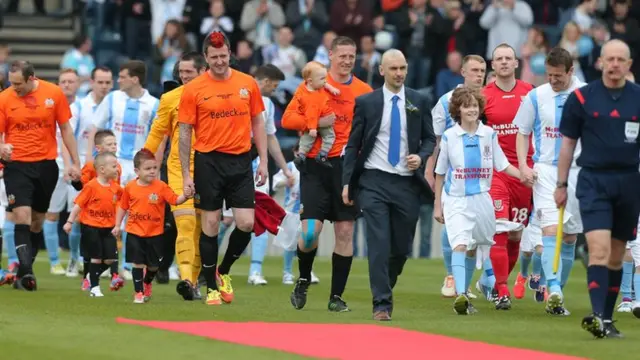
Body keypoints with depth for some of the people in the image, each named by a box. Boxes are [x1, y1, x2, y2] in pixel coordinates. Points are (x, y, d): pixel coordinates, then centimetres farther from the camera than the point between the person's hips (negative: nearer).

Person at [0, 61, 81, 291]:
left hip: (46, 165, 2)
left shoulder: (54, 94, -1)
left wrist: (75, 162, 6)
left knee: (37, 222, 9)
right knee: (22, 217, -16)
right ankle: (26, 272, -19)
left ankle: (23, 273, 19)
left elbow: (65, 129, 7)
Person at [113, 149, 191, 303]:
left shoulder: (161, 187, -7)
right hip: (135, 233, 0)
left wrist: (185, 196, -33)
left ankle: (147, 283, 40)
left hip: (155, 233, 0)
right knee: (138, 263, -5)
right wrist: (117, 225, 8)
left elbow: (175, 200, -13)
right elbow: (123, 207, 9)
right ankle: (138, 292, 6)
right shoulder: (130, 187, -2)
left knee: (153, 265, 10)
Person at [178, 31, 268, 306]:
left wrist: (263, 162, 5)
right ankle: (211, 287, 11)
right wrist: (186, 175, -3)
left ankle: (223, 271, 20)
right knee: (210, 225, 1)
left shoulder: (247, 84, 5)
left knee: (246, 224, -5)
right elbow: (185, 133, 1)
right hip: (208, 161, -2)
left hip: (240, 161, 2)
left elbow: (258, 124, 12)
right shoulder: (193, 90, -2)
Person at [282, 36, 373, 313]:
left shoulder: (365, 91, 8)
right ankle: (303, 281, 19)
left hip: (348, 166, 2)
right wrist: (318, 122, -14)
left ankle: (337, 296, 9)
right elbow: (288, 120, -1)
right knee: (310, 231, -8)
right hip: (316, 167, -2)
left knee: (345, 232, 0)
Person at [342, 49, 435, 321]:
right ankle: (382, 304, -10)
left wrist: (421, 157, -8)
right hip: (374, 181, -2)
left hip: (407, 184, 2)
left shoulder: (418, 102, 8)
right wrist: (347, 182, 0)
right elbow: (353, 144, 6)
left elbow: (430, 139, 14)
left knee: (402, 247, 6)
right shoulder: (366, 103, 3)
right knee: (379, 244, -11)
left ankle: (385, 287, 33)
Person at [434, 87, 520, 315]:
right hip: (455, 200, -3)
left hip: (481, 199, 3)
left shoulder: (488, 134, 2)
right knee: (459, 244, -21)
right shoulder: (449, 137, -2)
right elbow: (440, 173, 6)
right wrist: (437, 205, 7)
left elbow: (503, 165, 7)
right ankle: (460, 295, -36)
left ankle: (464, 296, 27)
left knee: (473, 249, 12)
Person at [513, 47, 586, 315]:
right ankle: (554, 291, -27)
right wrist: (523, 165, -4)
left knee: (570, 236, 6)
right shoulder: (536, 97, 2)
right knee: (550, 229, -16)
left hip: (579, 171, 1)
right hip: (546, 170, -1)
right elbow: (523, 133, 10)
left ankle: (558, 290, 19)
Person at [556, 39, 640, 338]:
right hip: (593, 181, -3)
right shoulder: (581, 98, 0)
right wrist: (561, 184, 5)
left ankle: (606, 319, 17)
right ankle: (598, 316, -25)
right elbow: (568, 143, 7)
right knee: (599, 249, -17)